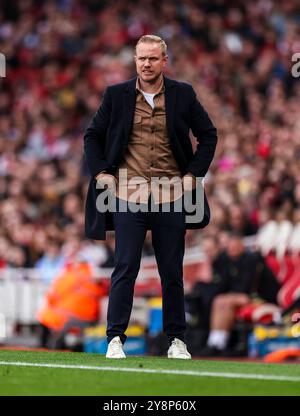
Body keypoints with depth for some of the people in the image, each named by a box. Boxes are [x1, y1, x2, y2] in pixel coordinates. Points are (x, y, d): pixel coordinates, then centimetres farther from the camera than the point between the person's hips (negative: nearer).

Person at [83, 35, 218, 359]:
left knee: (172, 272, 7)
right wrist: (100, 172, 1)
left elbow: (208, 134, 13)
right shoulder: (116, 95, 4)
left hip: (171, 197, 1)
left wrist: (194, 174, 4)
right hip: (127, 195, -1)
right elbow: (92, 135, 13)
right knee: (125, 268, -7)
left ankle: (176, 339, 16)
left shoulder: (183, 95, 4)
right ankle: (115, 338, -3)